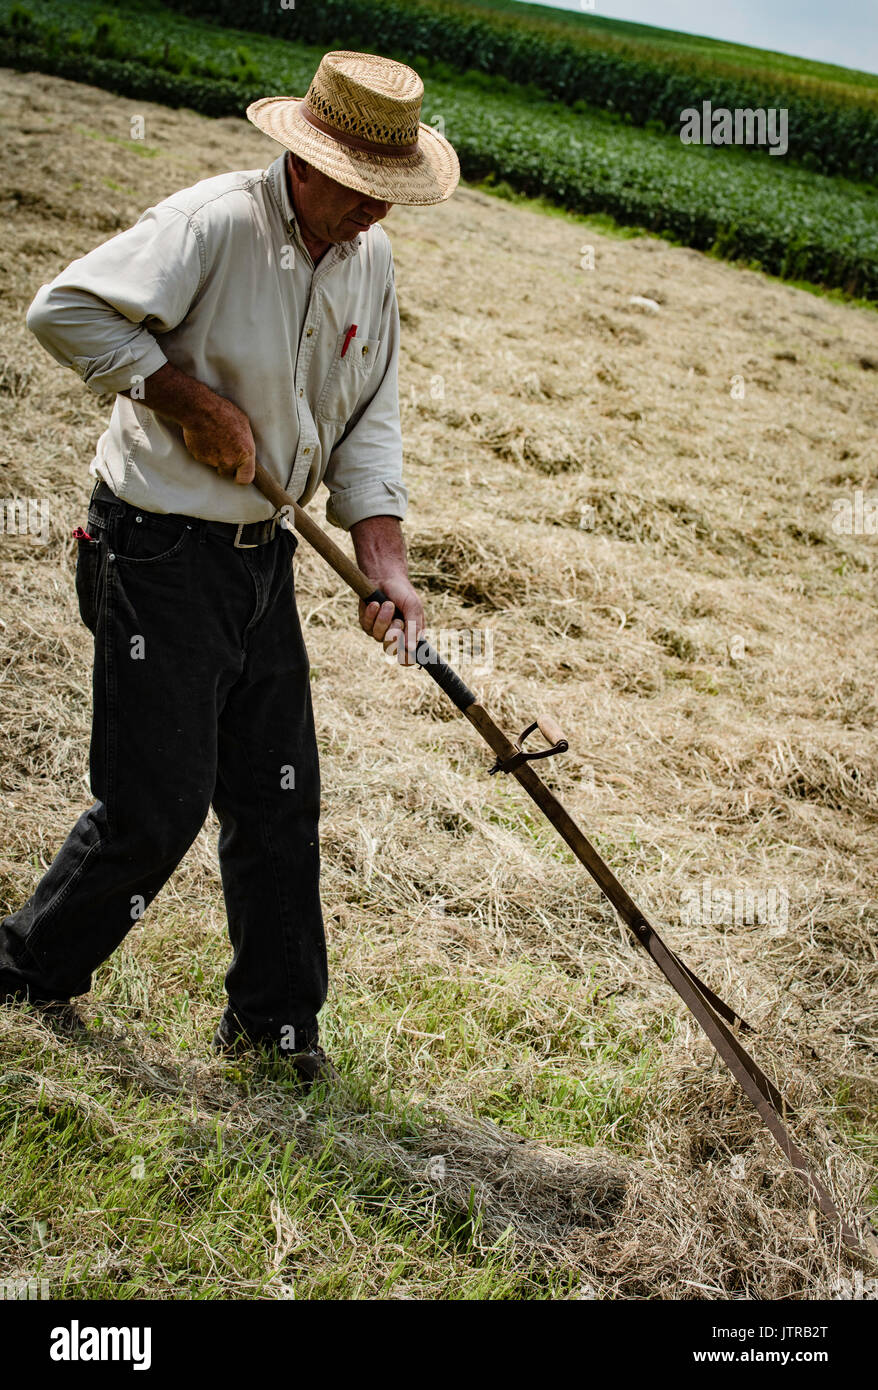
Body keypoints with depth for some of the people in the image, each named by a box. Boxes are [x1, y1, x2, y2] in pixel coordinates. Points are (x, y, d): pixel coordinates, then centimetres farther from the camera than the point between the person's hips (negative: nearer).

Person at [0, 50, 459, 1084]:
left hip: (263, 554, 7)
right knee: (159, 803, -3)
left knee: (280, 795, 11)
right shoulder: (214, 223, -17)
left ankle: (274, 1014, 27)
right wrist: (189, 397, -21)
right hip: (158, 549, -7)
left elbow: (367, 420, 10)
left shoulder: (371, 259, 7)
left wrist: (386, 566, -1)